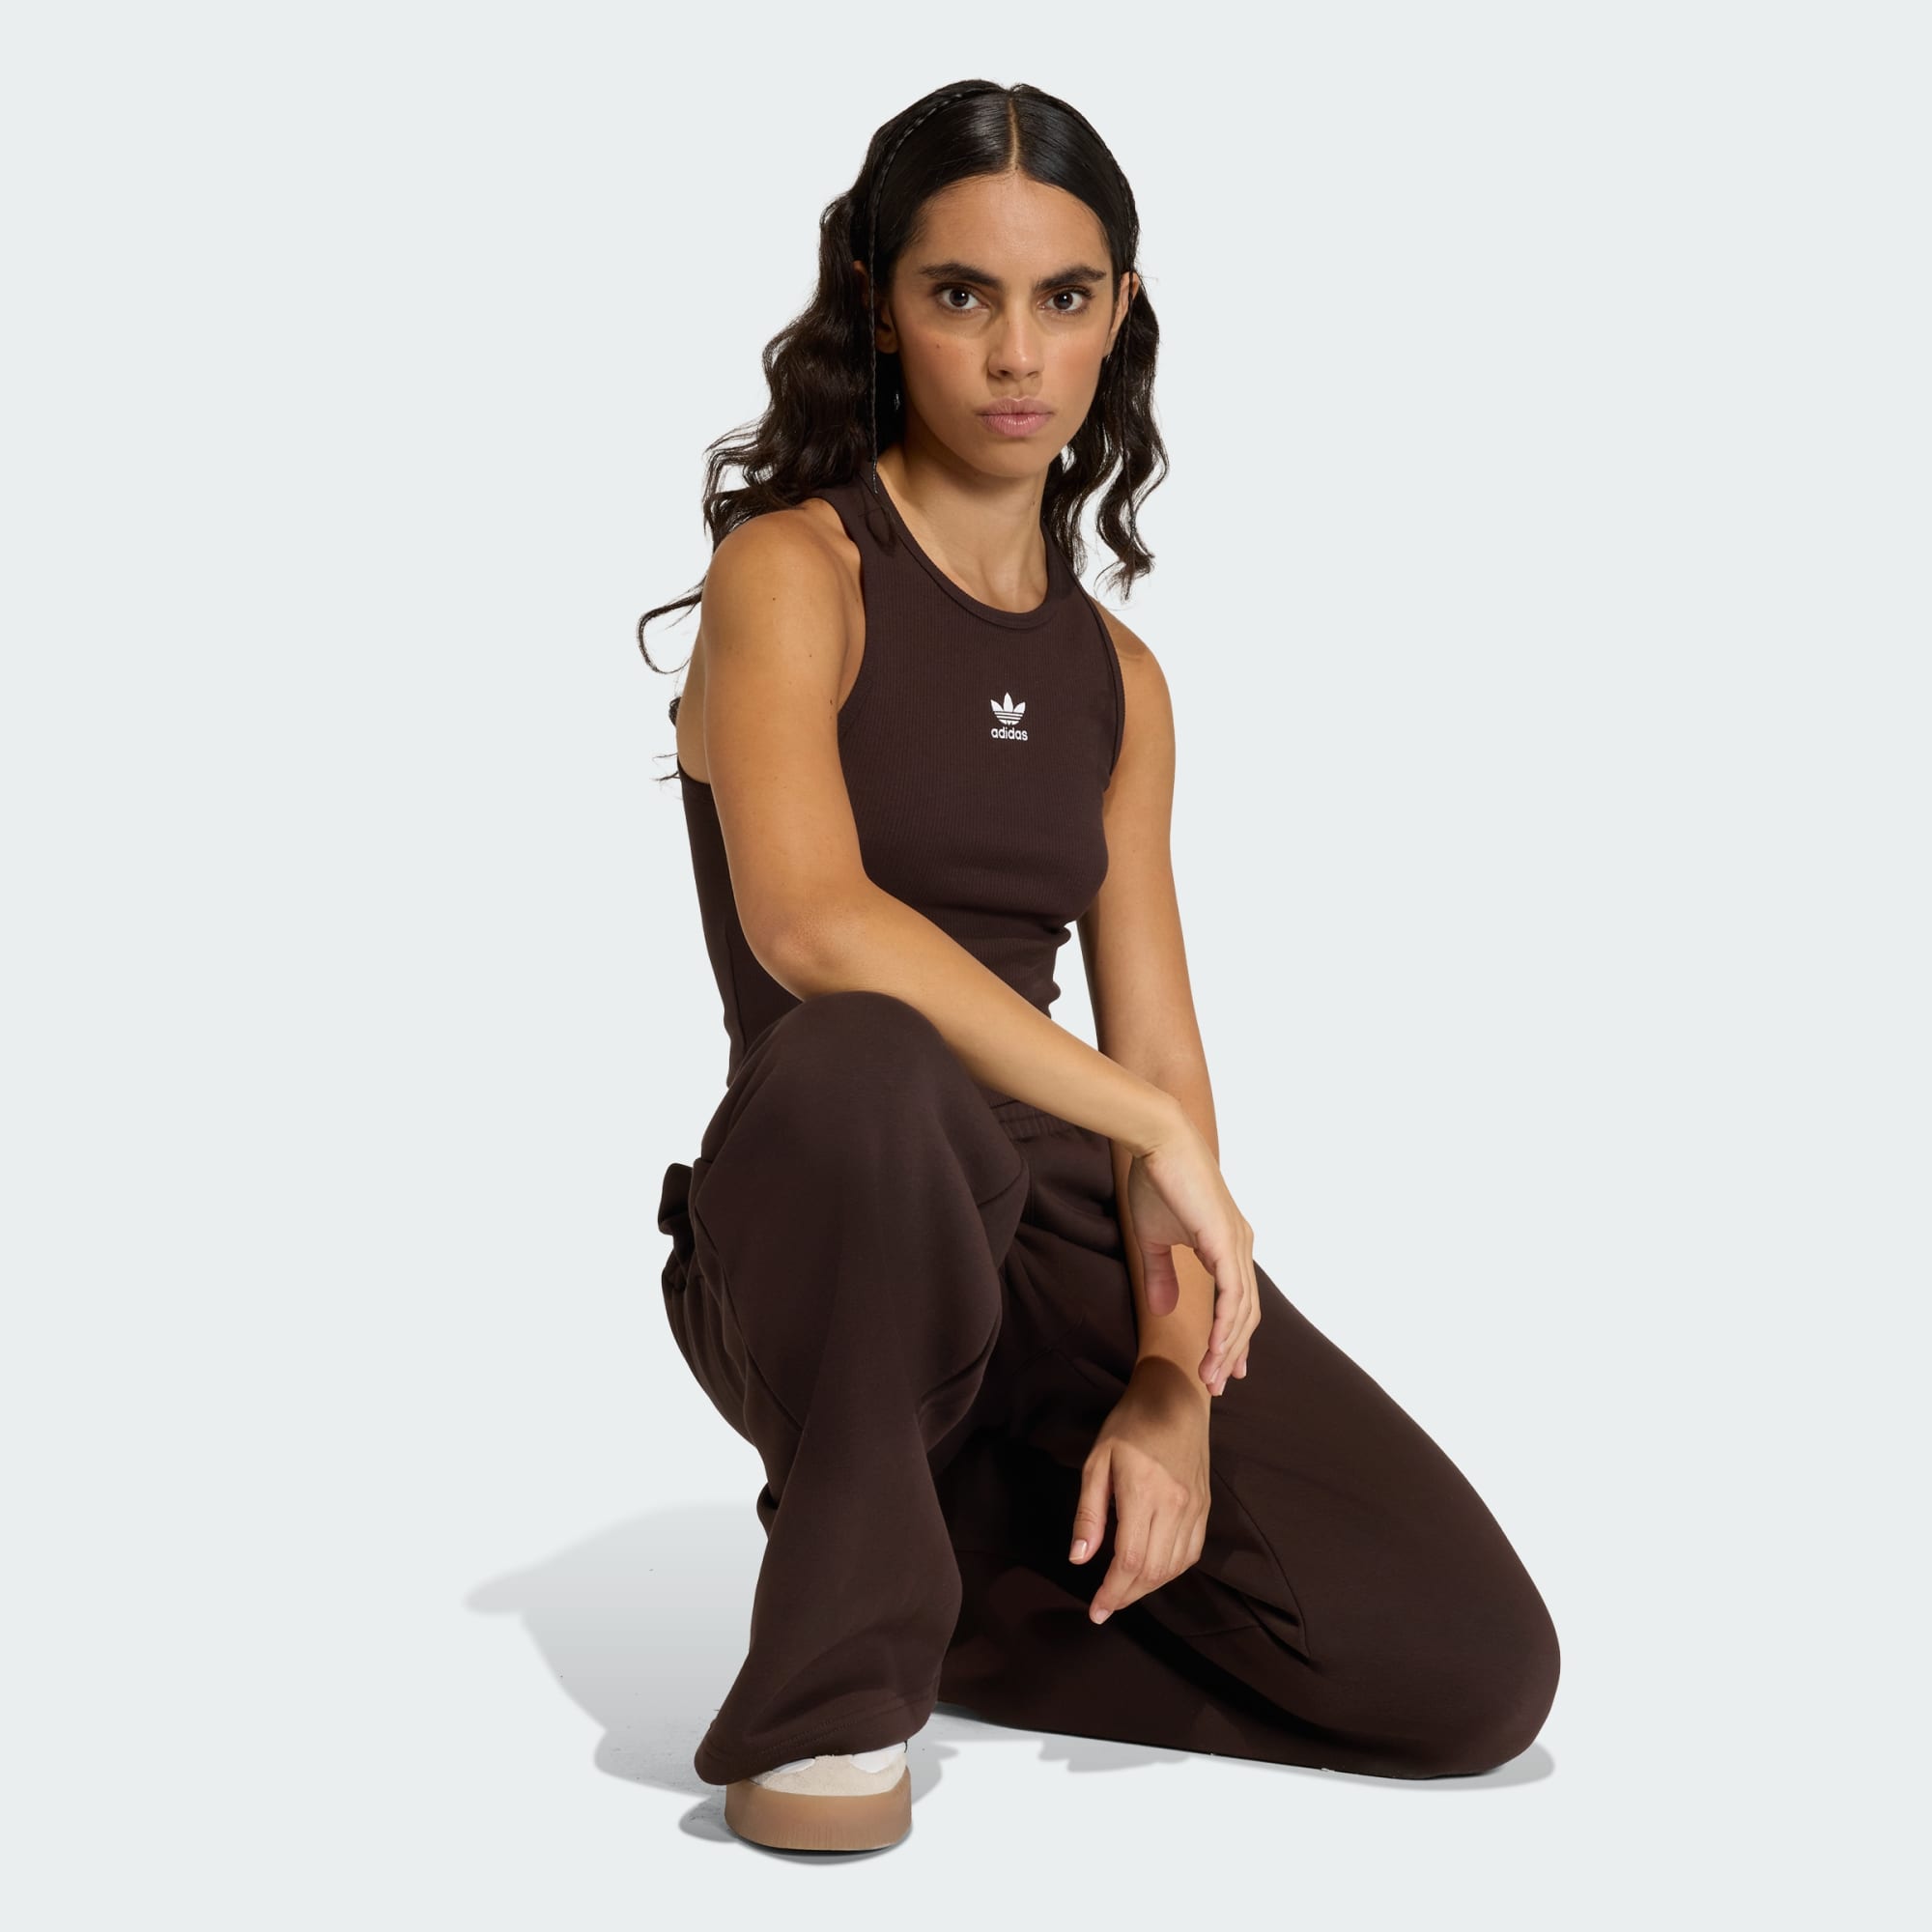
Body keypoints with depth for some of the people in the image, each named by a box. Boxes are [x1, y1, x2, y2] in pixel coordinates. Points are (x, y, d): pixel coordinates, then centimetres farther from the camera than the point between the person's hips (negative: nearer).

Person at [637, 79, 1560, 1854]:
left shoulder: (1115, 675, 14)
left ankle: (959, 1581, 11)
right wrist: (1151, 1127, -22)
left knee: (1475, 1674, -12)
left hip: (1062, 1236, 5)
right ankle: (834, 1680, -18)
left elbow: (1157, 1044, 6)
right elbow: (809, 924, -23)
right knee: (861, 1068, -43)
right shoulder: (792, 570, -4)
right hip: (825, 1238, -5)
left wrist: (1175, 1384, -9)